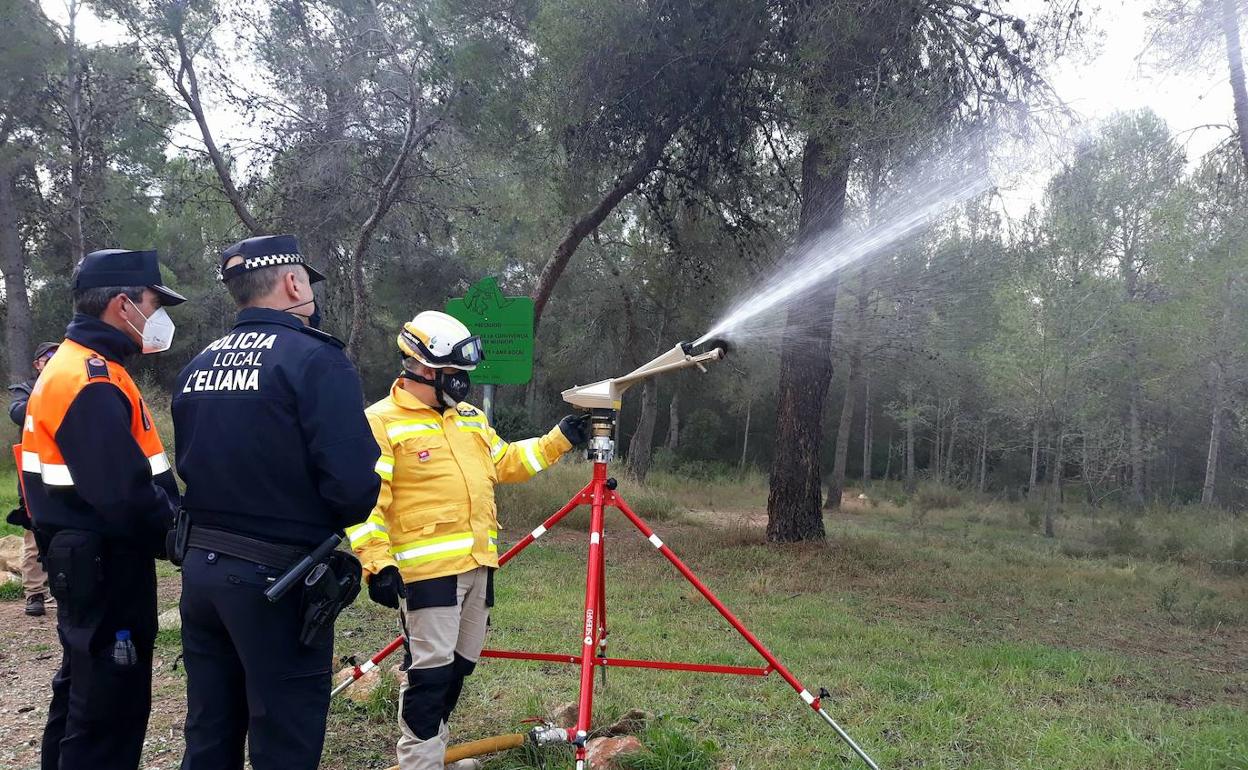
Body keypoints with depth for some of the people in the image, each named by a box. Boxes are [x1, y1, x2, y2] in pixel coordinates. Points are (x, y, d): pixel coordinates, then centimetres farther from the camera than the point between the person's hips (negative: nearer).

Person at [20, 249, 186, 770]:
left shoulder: (74, 367, 12)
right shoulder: (92, 381, -21)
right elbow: (125, 495, -28)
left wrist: (168, 518, 4)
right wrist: (177, 530, -12)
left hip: (87, 561, 11)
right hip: (105, 566, -11)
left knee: (84, 688, 23)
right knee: (111, 705, -1)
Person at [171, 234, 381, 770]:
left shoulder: (198, 365, 9)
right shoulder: (314, 359, -15)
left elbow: (190, 465, 15)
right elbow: (354, 484, -22)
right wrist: (341, 520, -1)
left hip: (199, 567, 8)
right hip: (276, 580, -7)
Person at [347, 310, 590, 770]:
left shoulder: (470, 418, 17)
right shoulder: (382, 422, -8)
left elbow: (507, 463, 25)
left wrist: (559, 440, 16)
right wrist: (377, 563, -19)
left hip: (479, 563, 8)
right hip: (427, 568, -8)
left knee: (460, 663, 16)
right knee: (431, 668, -6)